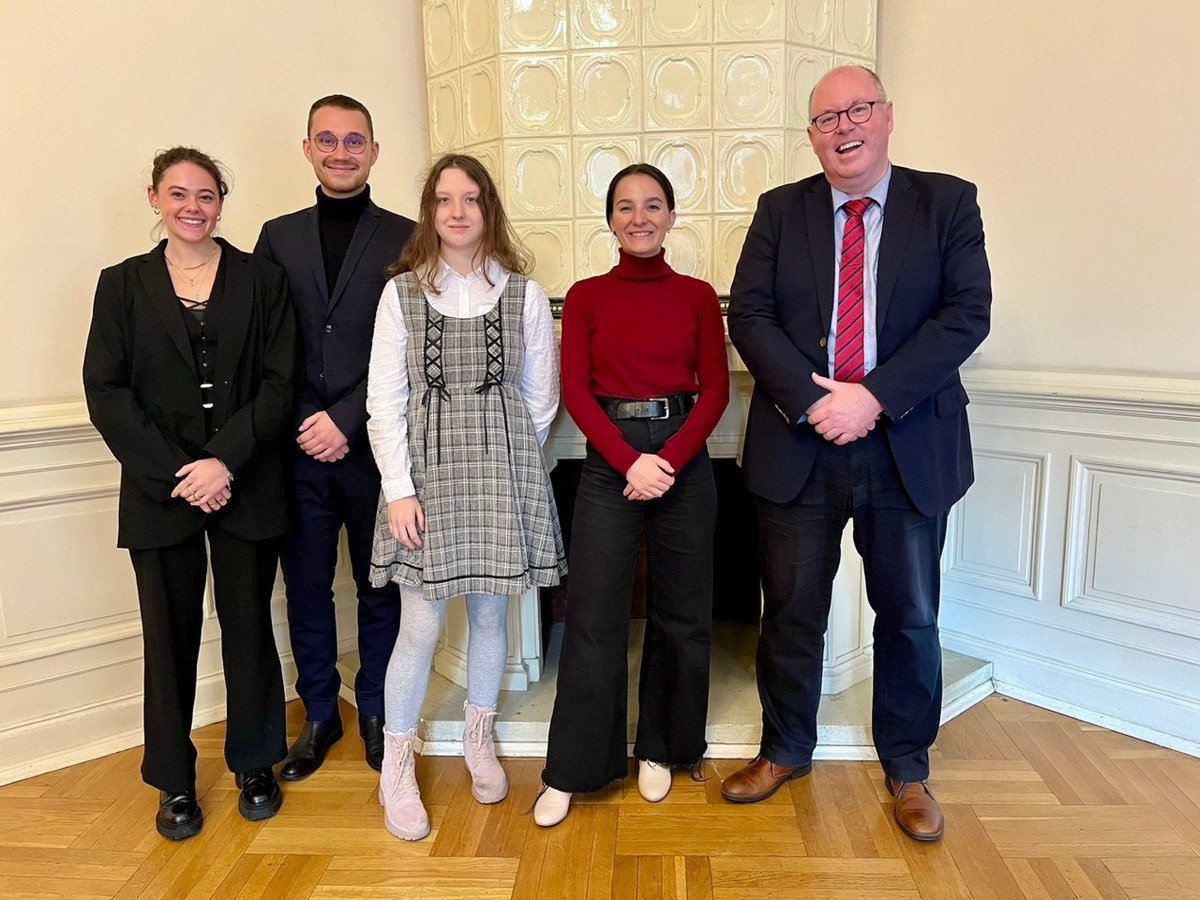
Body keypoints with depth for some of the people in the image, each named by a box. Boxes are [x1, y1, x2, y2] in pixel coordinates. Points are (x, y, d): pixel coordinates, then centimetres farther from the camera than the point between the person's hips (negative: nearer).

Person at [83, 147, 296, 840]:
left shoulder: (261, 280, 4)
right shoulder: (123, 285, 7)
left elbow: (278, 383, -3)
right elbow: (105, 391, 0)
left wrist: (226, 461, -14)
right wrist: (175, 474, -11)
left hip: (245, 488, 0)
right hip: (159, 491, 1)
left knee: (249, 627, 8)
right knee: (170, 635, 9)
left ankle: (255, 764, 28)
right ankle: (175, 782, 26)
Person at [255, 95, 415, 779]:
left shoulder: (405, 239, 1)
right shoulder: (278, 237, 10)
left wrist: (347, 420, -13)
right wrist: (304, 426, -7)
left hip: (374, 447, -2)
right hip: (298, 449, 3)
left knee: (381, 590, 10)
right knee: (306, 589, 12)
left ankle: (377, 713, 29)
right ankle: (320, 715, 31)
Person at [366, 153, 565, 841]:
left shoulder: (524, 293, 3)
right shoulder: (403, 292, 2)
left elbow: (541, 397, 8)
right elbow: (384, 401, -1)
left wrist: (504, 458, 10)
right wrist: (399, 488, -7)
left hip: (503, 471, 1)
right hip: (425, 473, -1)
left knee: (491, 614, 11)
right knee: (421, 626, 0)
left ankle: (480, 740, 34)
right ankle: (397, 770, 20)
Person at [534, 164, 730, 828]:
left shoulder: (697, 296, 6)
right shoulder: (586, 296, 4)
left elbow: (715, 389, 0)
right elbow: (575, 391, -3)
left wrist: (669, 460, -13)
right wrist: (630, 461, -14)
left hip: (683, 459, 2)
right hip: (608, 462, -1)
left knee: (680, 612, 9)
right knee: (593, 617, 0)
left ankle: (659, 748, 29)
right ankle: (571, 770, 14)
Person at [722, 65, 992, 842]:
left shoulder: (948, 203, 3)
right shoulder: (781, 210, 6)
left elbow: (967, 314, -7)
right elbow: (749, 315, -3)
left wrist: (874, 397, -17)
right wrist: (809, 401, -16)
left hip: (909, 448, 0)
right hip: (798, 445, 1)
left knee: (910, 617, 11)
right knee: (791, 611, 11)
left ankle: (908, 768, 32)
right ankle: (786, 750, 33)